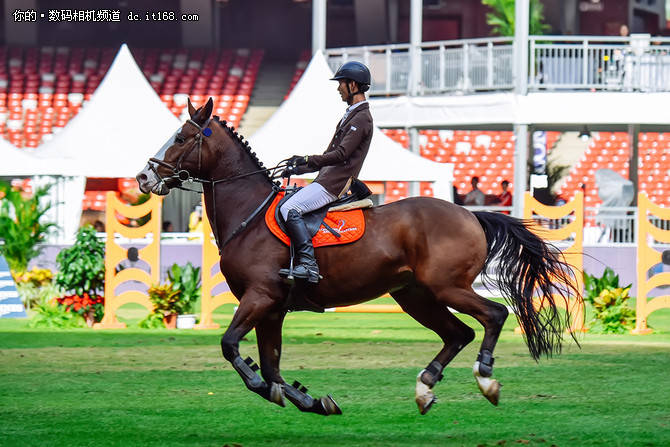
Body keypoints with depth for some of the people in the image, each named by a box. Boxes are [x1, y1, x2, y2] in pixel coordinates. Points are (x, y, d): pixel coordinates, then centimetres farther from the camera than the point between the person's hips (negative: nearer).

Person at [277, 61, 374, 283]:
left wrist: (307, 160, -20)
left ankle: (308, 263, -34)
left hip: (334, 183, -11)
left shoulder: (361, 118, -10)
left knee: (289, 209, -26)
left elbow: (341, 154, -20)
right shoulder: (350, 116, 24)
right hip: (326, 179, 11)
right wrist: (299, 169, 20)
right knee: (286, 207, 13)